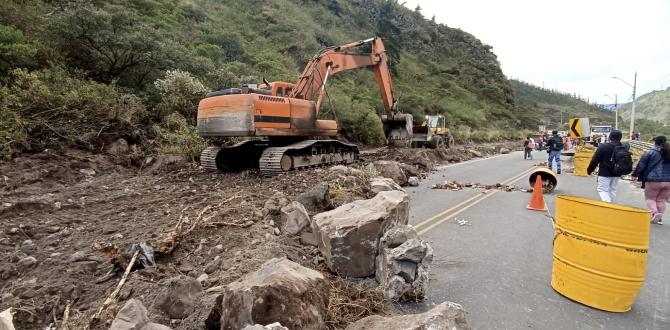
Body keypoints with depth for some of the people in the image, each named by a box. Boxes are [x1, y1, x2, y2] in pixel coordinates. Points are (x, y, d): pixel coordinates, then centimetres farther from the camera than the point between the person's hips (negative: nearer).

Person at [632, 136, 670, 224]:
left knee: (650, 198, 8)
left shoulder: (650, 152, -6)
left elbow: (641, 165, -4)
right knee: (661, 200, 14)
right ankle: (660, 218, 16)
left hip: (653, 180, -5)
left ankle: (655, 213, -13)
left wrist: (635, 175, 6)